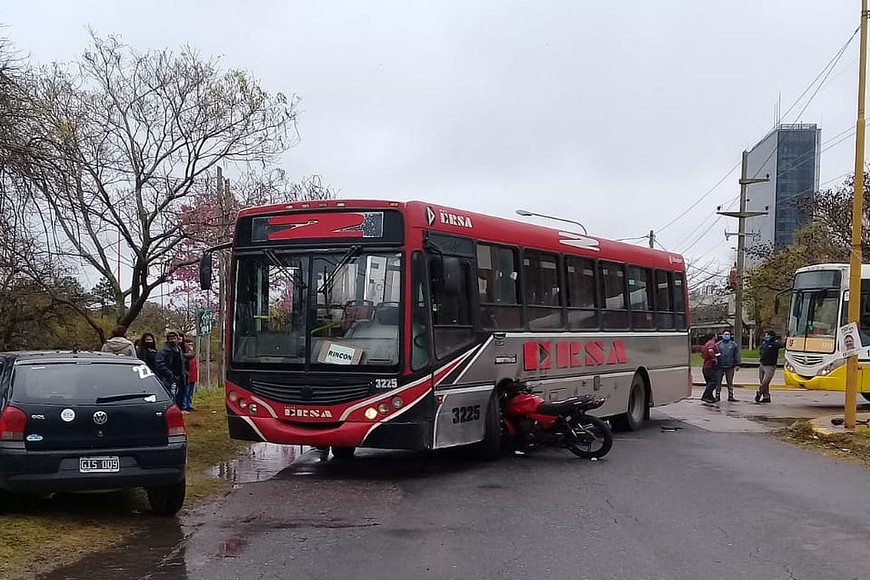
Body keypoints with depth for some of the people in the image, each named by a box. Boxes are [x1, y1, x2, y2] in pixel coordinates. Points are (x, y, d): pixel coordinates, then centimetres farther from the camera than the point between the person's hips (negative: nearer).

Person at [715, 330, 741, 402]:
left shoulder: (734, 344, 9)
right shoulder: (718, 344, 9)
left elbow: (737, 355, 7)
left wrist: (737, 364, -1)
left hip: (730, 367, 0)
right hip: (720, 367, 0)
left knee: (730, 382, 4)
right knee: (718, 382, 1)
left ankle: (730, 396, 8)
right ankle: (717, 396, 6)